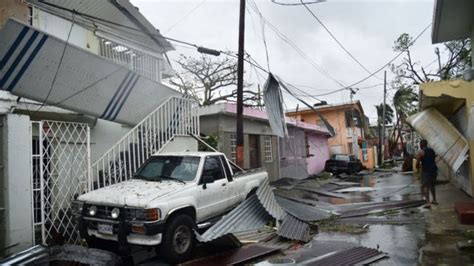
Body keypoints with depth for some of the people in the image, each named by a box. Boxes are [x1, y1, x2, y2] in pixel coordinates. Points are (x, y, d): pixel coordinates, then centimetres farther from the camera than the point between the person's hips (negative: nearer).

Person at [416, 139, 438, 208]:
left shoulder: (420, 152, -7)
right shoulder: (432, 150, 15)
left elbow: (417, 162, -9)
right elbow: (433, 160, 19)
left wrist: (417, 167, 12)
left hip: (426, 171, -7)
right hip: (434, 170, 7)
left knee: (425, 186, -6)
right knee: (432, 185, 23)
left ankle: (428, 202, -16)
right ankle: (434, 200, 31)